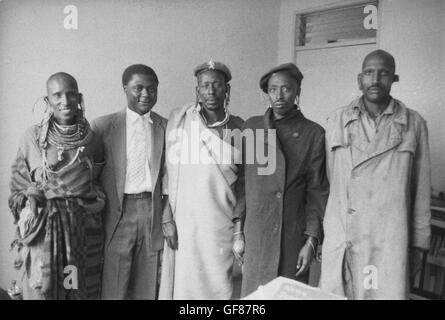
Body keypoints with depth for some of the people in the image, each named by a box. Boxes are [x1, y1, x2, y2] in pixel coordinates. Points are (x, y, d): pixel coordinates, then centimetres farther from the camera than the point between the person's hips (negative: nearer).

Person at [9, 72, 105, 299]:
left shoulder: (91, 140, 0)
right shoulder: (32, 137, -2)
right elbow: (19, 183, 7)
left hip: (83, 227, 1)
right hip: (43, 226, -1)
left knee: (81, 288, 11)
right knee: (43, 289, 6)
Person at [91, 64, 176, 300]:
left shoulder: (166, 127, 6)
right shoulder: (103, 126, 0)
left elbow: (168, 176, 5)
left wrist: (168, 218, -1)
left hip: (153, 213, 2)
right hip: (117, 212, -1)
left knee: (148, 288, 12)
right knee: (113, 288, 5)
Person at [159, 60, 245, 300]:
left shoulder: (239, 128, 2)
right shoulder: (178, 119, -1)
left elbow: (242, 181, 7)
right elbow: (167, 170, 3)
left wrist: (239, 228, 6)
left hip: (221, 225, 1)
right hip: (181, 222, 0)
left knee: (218, 288, 7)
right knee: (181, 285, 8)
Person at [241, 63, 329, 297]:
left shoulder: (313, 134, 0)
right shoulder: (251, 126, 6)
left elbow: (317, 191, 0)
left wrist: (312, 240, -6)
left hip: (293, 237, -1)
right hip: (254, 235, 2)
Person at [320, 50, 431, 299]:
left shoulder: (414, 124, 2)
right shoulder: (337, 121, 4)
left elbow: (421, 188, 7)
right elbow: (325, 180, 7)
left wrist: (419, 240, 8)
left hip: (390, 241, 0)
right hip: (339, 240, 1)